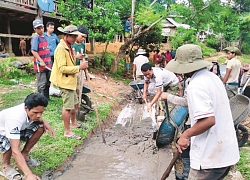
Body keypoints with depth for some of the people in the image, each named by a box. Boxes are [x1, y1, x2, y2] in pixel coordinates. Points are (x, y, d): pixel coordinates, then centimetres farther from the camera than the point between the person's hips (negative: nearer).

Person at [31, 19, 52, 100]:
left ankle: (47, 97, 32)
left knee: (48, 82, 19)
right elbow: (33, 51, -19)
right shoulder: (35, 37, -12)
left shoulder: (44, 37, 12)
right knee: (41, 84, -2)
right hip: (40, 65, -9)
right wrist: (41, 61, -22)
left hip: (47, 64, 9)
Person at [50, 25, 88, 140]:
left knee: (75, 103, 21)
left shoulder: (68, 47, 13)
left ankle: (73, 123, 40)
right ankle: (67, 131, 6)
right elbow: (62, 68, -25)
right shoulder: (61, 48, -19)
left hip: (70, 80, 10)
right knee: (68, 107, -5)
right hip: (65, 81, -10)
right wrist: (79, 68, -27)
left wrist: (76, 58, 12)